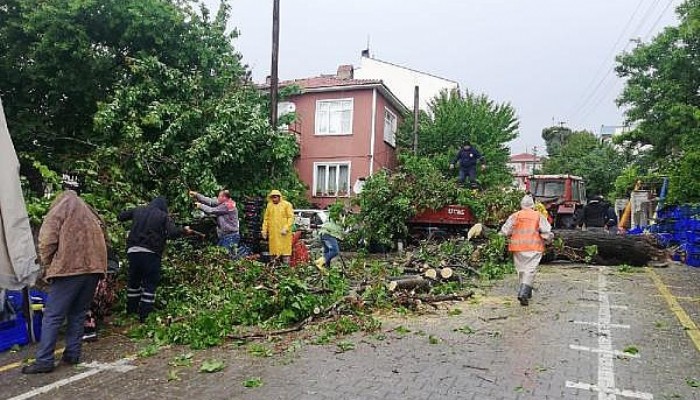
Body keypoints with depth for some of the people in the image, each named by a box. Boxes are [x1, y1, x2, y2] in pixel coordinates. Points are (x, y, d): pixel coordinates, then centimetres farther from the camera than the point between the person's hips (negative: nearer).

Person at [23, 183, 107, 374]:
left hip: (69, 267, -6)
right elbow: (101, 234, 19)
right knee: (78, 313, 15)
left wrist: (48, 264, 7)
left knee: (53, 316, 0)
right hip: (93, 267, 6)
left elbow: (47, 239, -5)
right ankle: (72, 355, 16)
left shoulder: (62, 205, 2)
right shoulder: (88, 209, 21)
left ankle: (44, 361, 1)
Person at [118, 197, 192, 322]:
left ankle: (131, 311, 32)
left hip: (133, 251, 5)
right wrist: (184, 230, 4)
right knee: (150, 284, 6)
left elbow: (120, 217, 24)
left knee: (133, 281, 21)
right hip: (151, 253, -5)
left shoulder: (138, 211, 12)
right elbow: (173, 233, -13)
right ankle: (144, 315, 5)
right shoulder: (163, 216, -1)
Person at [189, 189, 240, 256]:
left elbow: (212, 211, -13)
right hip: (225, 236, 10)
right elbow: (210, 201, 10)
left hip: (230, 237, -10)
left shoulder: (227, 206, -16)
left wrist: (201, 206, 2)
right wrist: (196, 195, 8)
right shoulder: (222, 203, 13)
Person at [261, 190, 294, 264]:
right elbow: (266, 218, 14)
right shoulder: (269, 205, 10)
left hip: (283, 232, -3)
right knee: (274, 249, 6)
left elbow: (291, 217, -6)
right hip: (273, 232, 4)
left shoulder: (287, 204, -2)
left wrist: (286, 228, -16)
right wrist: (264, 230, 8)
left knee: (285, 249, -2)